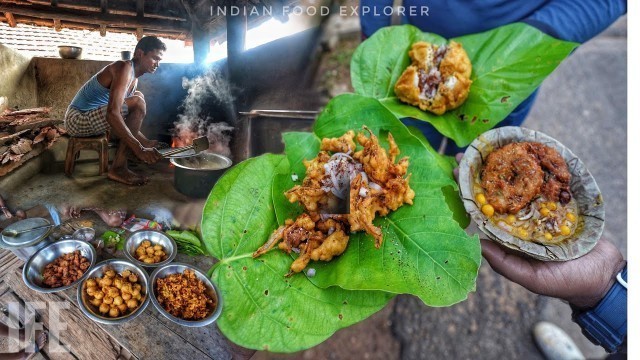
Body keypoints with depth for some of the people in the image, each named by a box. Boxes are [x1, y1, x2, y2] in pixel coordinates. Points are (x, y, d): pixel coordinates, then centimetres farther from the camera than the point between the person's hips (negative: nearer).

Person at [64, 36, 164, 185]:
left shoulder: (134, 78, 9)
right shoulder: (124, 68, -20)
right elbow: (112, 114, -33)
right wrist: (138, 149, -36)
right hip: (78, 119, -10)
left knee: (138, 96, 18)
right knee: (138, 103, -24)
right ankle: (118, 168, -24)